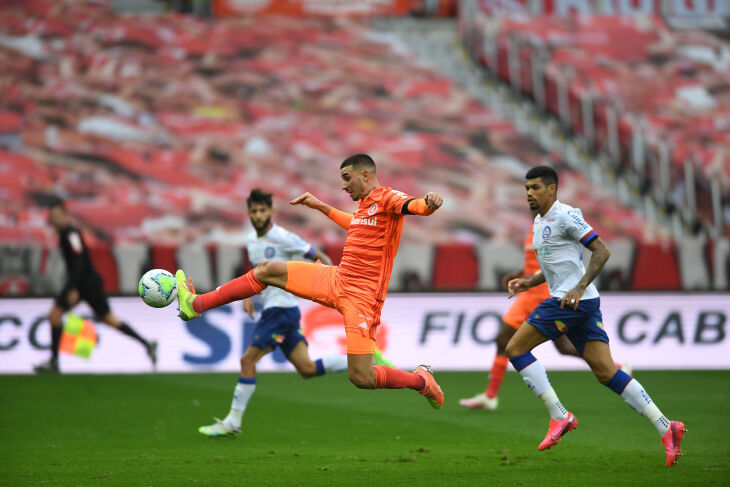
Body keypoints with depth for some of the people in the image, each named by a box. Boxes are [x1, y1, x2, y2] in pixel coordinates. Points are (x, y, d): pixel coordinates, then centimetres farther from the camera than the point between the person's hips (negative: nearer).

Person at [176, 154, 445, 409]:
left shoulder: (387, 198, -12)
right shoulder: (364, 205, 14)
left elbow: (414, 206, -34)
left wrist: (428, 203, -58)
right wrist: (320, 206, 42)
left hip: (361, 297, -9)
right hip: (336, 280, 9)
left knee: (361, 378, -15)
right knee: (268, 270, 5)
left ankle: (421, 380, 11)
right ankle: (196, 304, 12)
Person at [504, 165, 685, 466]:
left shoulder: (565, 215, -9)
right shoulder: (539, 221, 21)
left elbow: (601, 251, -14)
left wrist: (579, 288, -23)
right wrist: (529, 283, 18)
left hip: (575, 301, -9)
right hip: (578, 304, 9)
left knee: (515, 348, -7)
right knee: (606, 372, 2)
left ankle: (559, 416, -9)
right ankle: (665, 427, -3)